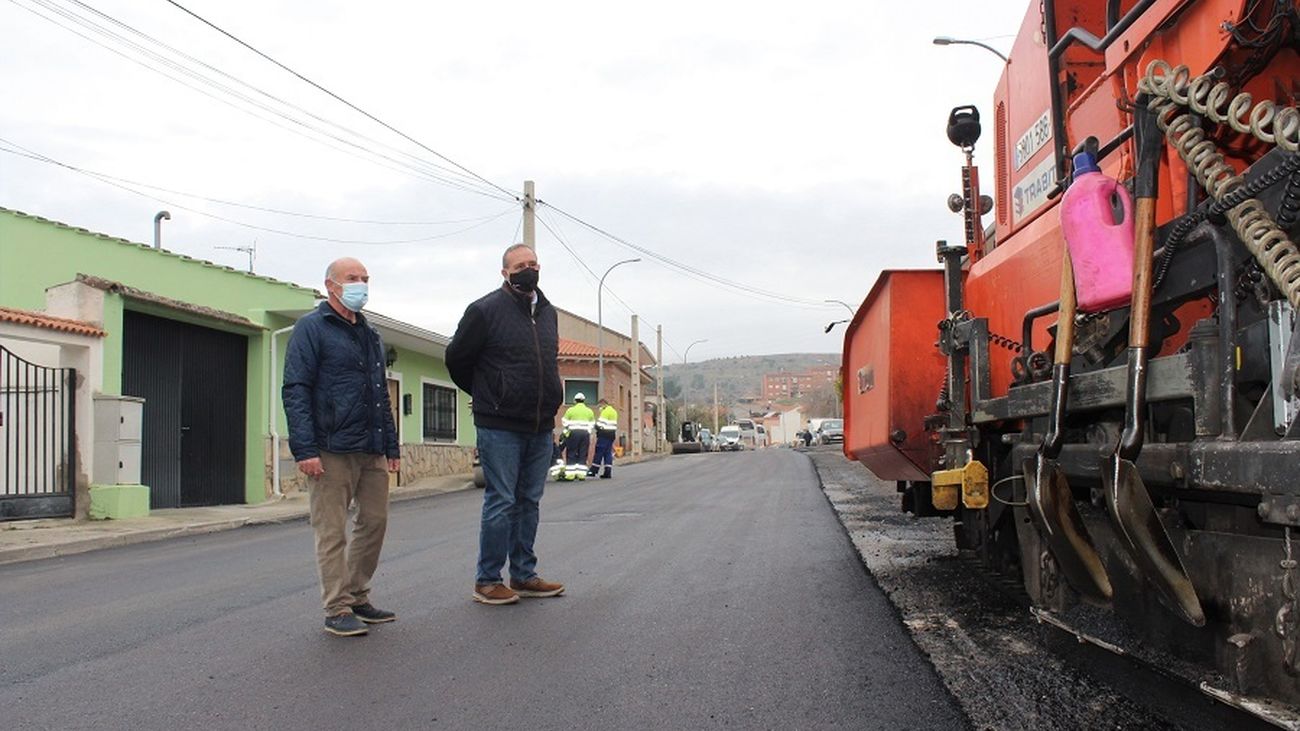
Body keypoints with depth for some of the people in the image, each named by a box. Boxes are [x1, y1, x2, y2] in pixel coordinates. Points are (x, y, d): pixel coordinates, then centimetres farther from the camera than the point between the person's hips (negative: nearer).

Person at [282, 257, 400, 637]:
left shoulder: (369, 335, 21)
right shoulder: (312, 327, -2)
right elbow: (295, 390, -10)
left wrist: (392, 446, 18)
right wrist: (304, 449, -18)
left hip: (371, 451, 7)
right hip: (332, 450, -7)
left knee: (375, 522, 9)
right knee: (332, 531, -1)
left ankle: (358, 598, 22)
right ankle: (338, 610, 6)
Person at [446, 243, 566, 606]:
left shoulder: (548, 312, 13)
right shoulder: (485, 310, -8)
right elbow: (457, 359, 1)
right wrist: (488, 396, 10)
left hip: (540, 427, 7)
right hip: (501, 426, -6)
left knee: (529, 501, 12)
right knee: (501, 502, -3)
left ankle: (523, 575, 22)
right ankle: (487, 580, 8)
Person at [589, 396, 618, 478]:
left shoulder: (605, 411, -10)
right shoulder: (614, 411, 19)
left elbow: (601, 424, -15)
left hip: (604, 434, -9)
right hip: (612, 434, 9)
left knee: (599, 453, -4)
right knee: (608, 453, 8)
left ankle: (594, 471, -2)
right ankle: (608, 472, 5)